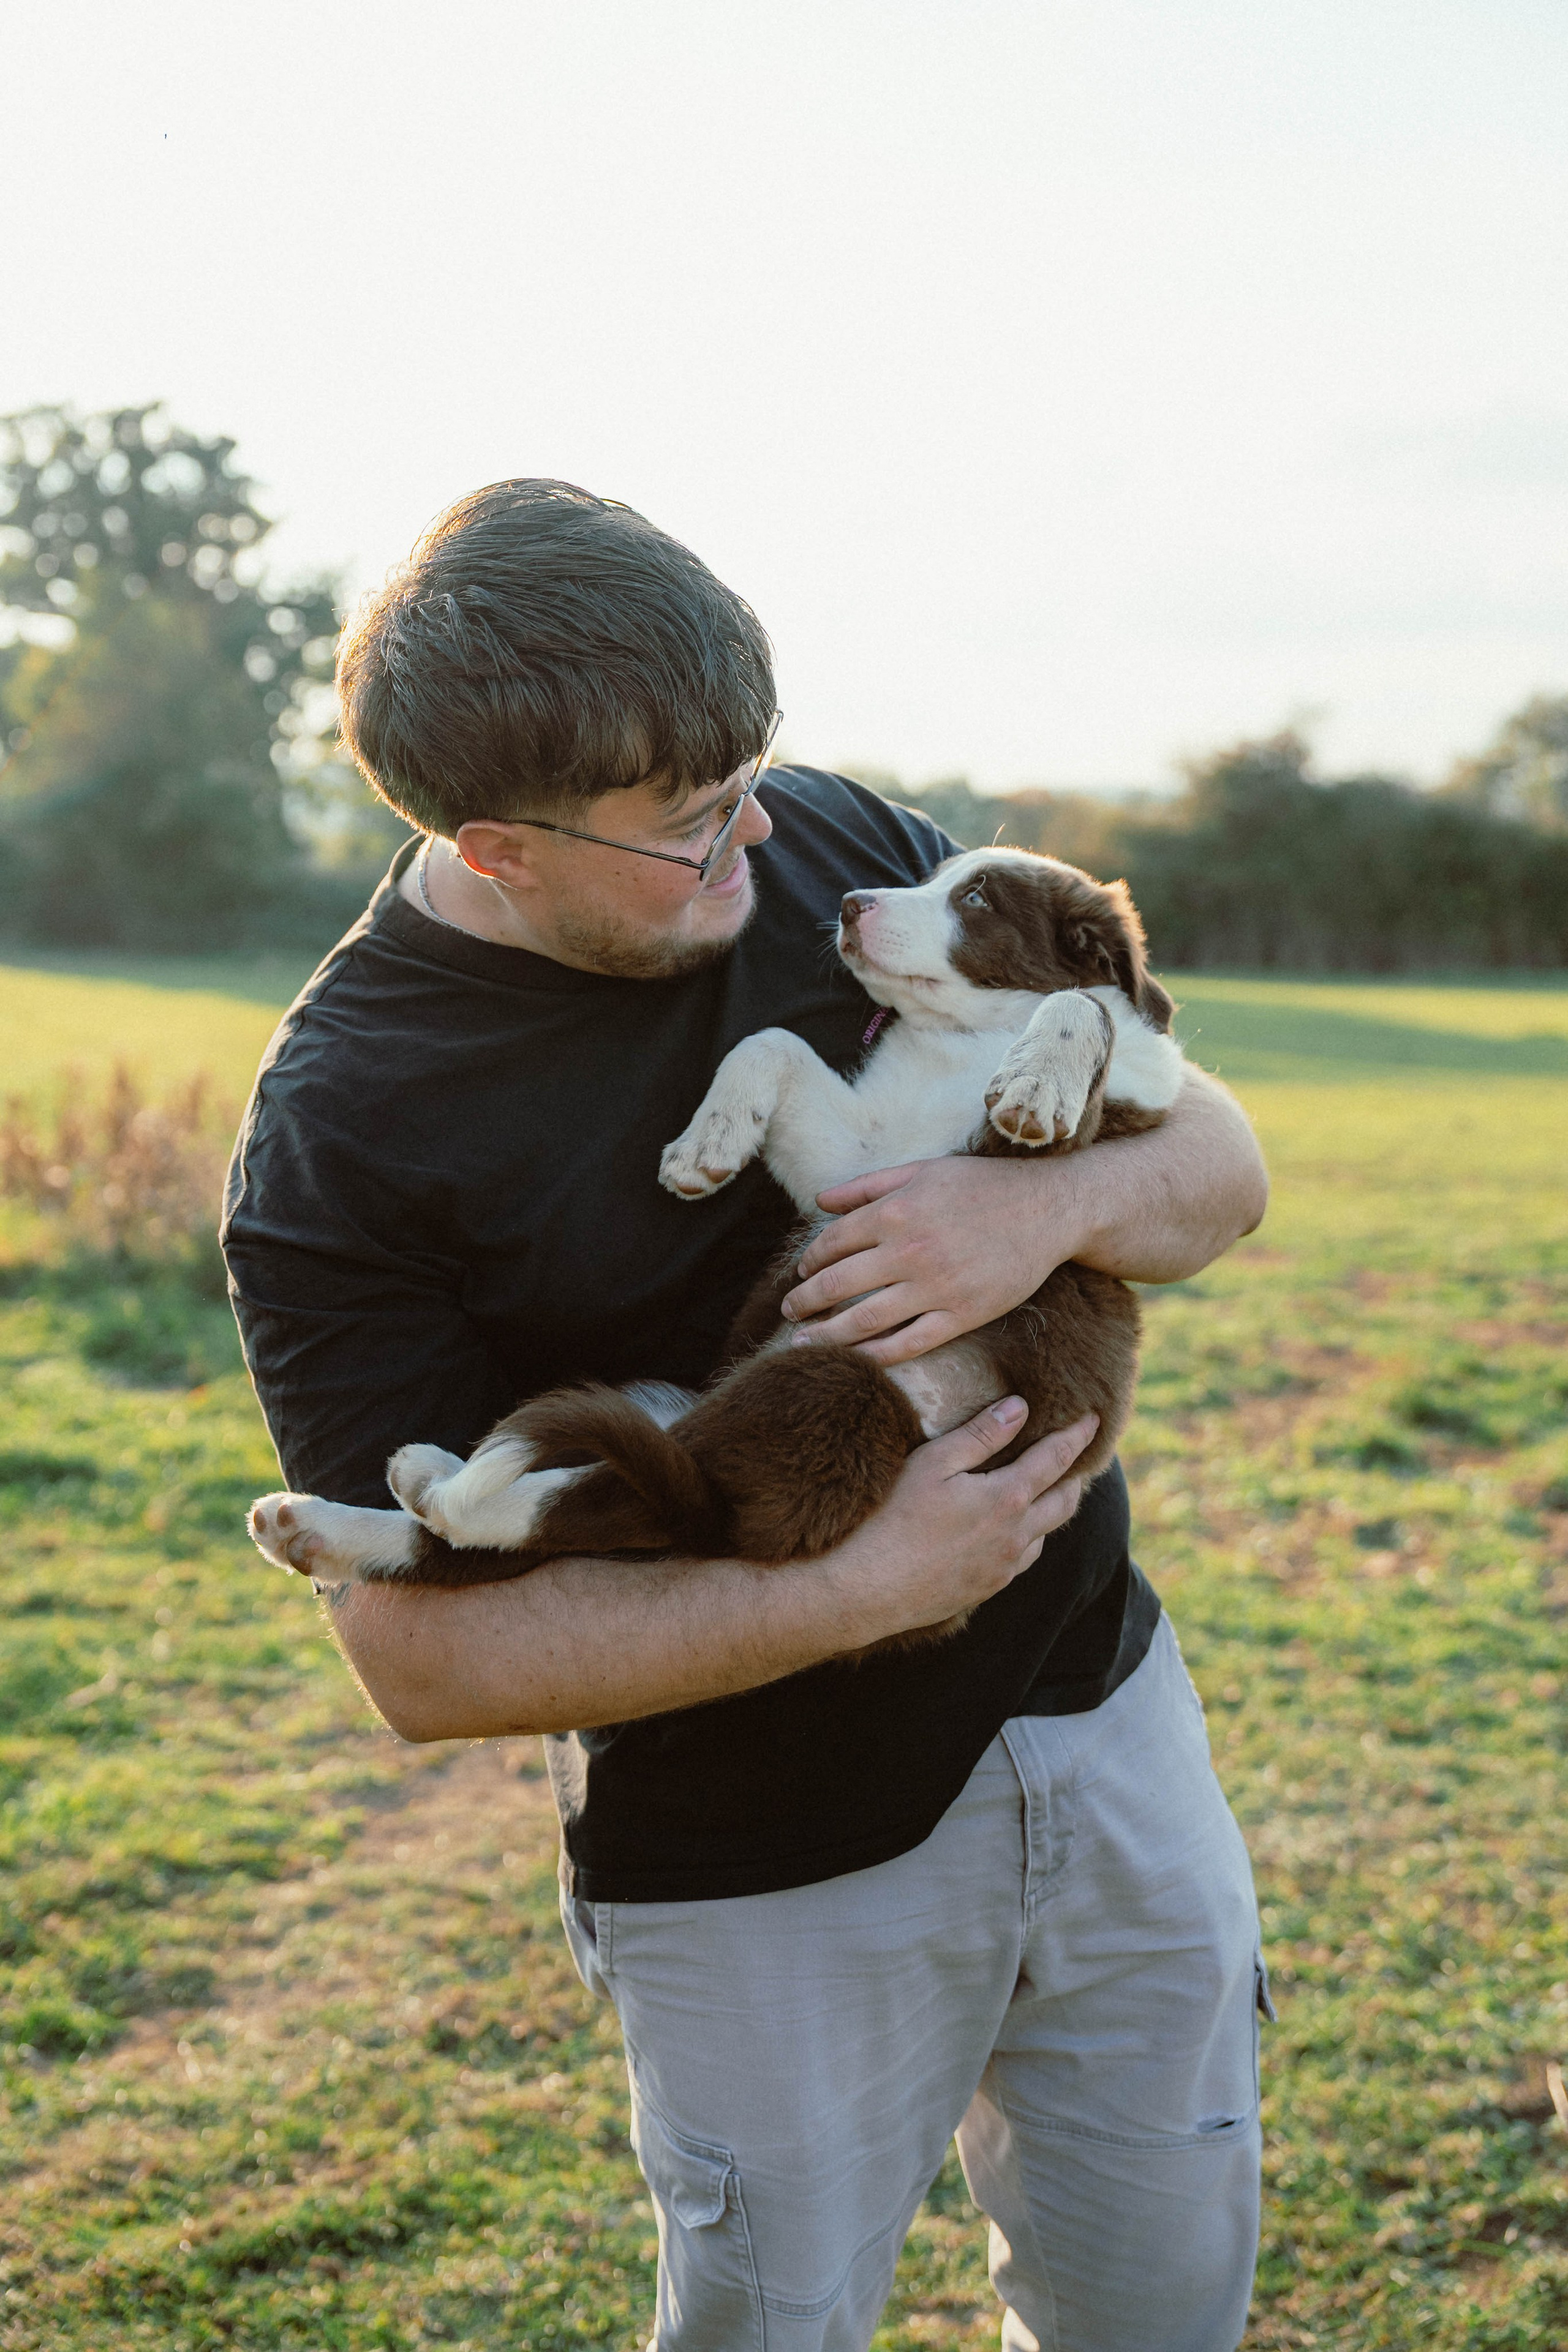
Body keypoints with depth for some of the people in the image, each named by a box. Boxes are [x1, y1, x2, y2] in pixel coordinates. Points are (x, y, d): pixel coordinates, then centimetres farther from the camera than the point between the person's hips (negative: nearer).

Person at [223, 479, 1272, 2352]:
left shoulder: (843, 848, -5)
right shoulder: (335, 1145, -19)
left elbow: (1217, 1163, 0)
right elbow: (426, 1656, -19)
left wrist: (1050, 1203, -23)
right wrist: (860, 1592, -26)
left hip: (1102, 1726, 5)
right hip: (770, 1877, -4)